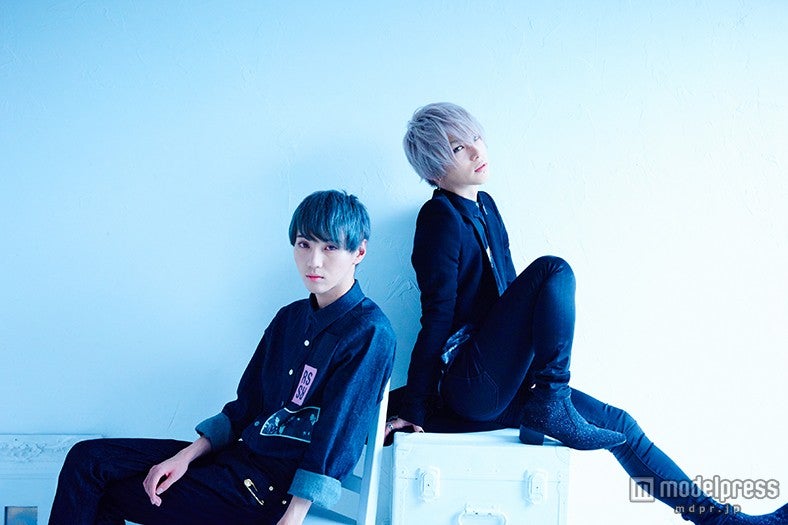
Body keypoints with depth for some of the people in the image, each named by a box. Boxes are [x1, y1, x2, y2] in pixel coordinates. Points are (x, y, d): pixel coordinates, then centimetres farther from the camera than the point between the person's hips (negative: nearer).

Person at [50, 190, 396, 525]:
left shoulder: (369, 332, -13)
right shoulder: (290, 317, 11)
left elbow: (335, 438, -17)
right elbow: (244, 406, 13)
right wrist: (186, 457, 0)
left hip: (274, 488, -8)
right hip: (239, 451, 8)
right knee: (88, 458, -1)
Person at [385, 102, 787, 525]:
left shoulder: (484, 208, 13)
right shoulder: (441, 218, -12)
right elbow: (436, 317, -17)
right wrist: (414, 409, -16)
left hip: (500, 384, 9)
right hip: (470, 386, -9)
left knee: (619, 424, 10)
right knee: (553, 271, -21)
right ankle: (550, 404, -19)